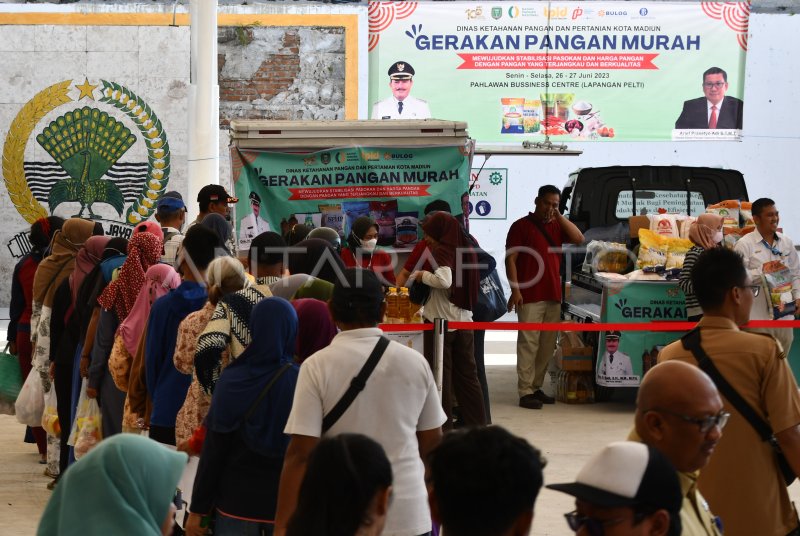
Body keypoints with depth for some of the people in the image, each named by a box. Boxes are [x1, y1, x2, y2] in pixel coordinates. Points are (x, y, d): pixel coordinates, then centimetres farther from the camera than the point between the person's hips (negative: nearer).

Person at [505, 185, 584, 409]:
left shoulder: (556, 226, 17)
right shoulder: (522, 226, 1)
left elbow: (578, 238, 1)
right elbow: (510, 259, -5)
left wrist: (559, 216, -1)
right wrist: (515, 290, -13)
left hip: (553, 296, 6)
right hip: (530, 296, -6)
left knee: (547, 345, 8)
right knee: (528, 343, -7)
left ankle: (536, 387, 17)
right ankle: (525, 392, -7)